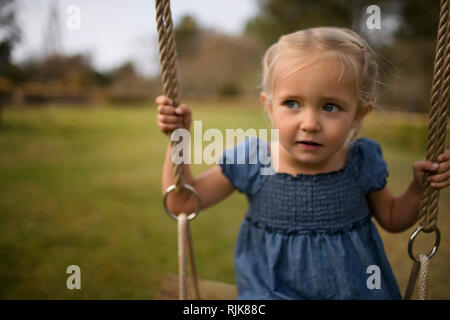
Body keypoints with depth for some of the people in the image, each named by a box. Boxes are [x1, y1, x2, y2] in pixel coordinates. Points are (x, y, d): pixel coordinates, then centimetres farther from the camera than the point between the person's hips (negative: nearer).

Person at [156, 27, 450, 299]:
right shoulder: (250, 162, -18)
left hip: (355, 287, 1)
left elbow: (393, 219, 6)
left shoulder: (362, 163, -13)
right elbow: (183, 202, -11)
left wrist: (419, 187, -13)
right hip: (271, 290, 0)